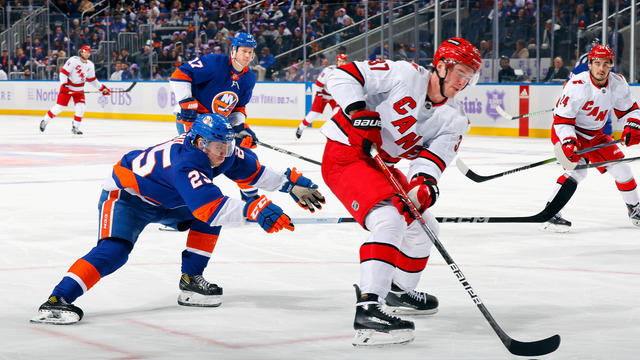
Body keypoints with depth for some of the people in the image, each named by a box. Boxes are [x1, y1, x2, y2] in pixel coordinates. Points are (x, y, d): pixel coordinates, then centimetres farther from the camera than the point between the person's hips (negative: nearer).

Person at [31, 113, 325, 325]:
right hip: (126, 195, -9)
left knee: (211, 218, 0)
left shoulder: (220, 151, -13)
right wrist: (255, 211, -55)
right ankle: (57, 299, -34)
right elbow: (210, 207, -48)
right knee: (114, 250, -28)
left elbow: (252, 170, 5)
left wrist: (291, 184, 2)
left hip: (165, 199, 9)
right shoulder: (186, 165, -38)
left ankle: (190, 280, 8)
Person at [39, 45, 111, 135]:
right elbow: (63, 72, -18)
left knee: (80, 107, -10)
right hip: (67, 87, -5)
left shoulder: (90, 65, 3)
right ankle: (44, 121, 13)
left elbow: (92, 80, 14)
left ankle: (75, 127, 5)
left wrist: (102, 88, 11)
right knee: (59, 106, -4)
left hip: (79, 89, 5)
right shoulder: (73, 60, -17)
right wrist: (64, 85, -28)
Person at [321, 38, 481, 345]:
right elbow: (342, 76, -15)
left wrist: (423, 184, -31)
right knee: (389, 219, -28)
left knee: (423, 224, 18)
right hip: (345, 155, -9)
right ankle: (368, 309, -37)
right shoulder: (404, 75, -15)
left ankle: (400, 290, 42)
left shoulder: (453, 120, 4)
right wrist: (359, 111, -29)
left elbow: (434, 157, -11)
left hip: (380, 165, 9)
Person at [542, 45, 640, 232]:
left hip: (595, 135, 6)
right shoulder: (577, 86, -28)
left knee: (620, 168, 4)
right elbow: (562, 120, -24)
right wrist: (569, 143, -37)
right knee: (578, 169, -28)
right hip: (566, 132, -6)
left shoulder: (618, 84, -10)